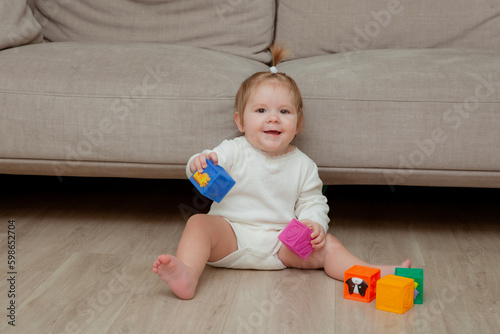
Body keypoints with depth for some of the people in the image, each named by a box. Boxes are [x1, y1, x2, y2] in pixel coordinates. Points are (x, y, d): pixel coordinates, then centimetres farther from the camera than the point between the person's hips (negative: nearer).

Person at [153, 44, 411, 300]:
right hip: (231, 236, -2)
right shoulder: (233, 151, -1)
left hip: (282, 244, 2)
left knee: (325, 245, -16)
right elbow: (206, 168, -14)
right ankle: (186, 275, -49)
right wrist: (200, 164, -39)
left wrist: (315, 224, -12)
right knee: (199, 222, -28)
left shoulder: (303, 165, 6)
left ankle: (375, 274, -19)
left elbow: (312, 203, 10)